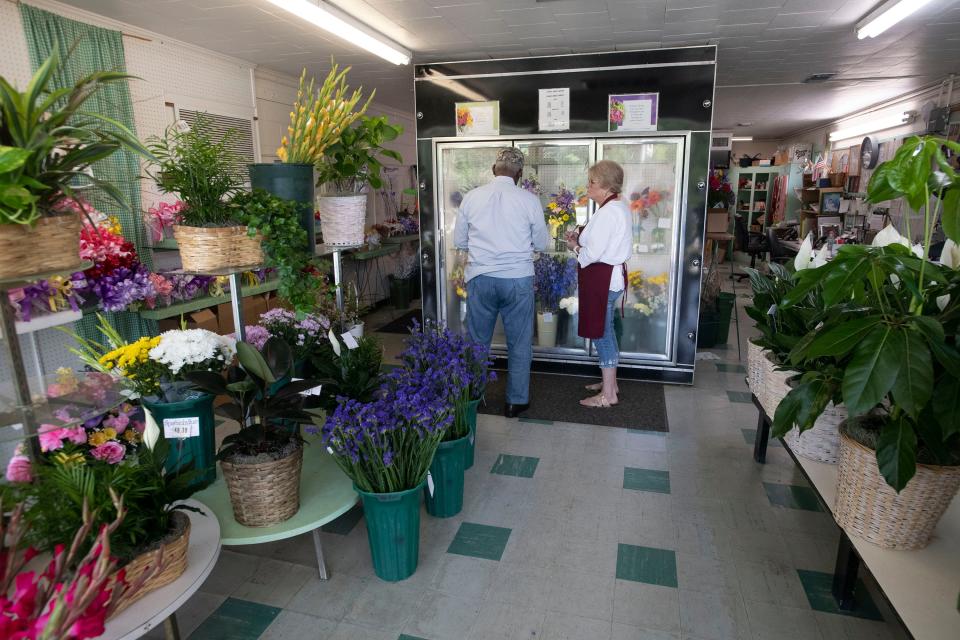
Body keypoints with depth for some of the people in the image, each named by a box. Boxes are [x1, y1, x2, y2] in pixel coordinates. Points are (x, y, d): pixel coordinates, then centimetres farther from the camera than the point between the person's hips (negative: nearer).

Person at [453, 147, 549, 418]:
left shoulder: (471, 197, 0)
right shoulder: (529, 200, -5)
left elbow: (459, 241, 8)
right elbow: (541, 243, 5)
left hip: (480, 278, 2)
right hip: (517, 279, -2)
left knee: (477, 341, 15)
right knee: (519, 343, 11)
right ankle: (516, 401, 19)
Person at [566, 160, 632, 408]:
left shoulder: (607, 212, -20)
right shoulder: (619, 207, 13)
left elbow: (593, 254, -22)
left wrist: (574, 246, -3)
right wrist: (581, 236, 6)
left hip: (603, 279, -10)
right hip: (613, 274, 10)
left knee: (601, 333, -1)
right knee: (606, 331, 19)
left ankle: (608, 394, 9)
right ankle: (610, 383, 32)